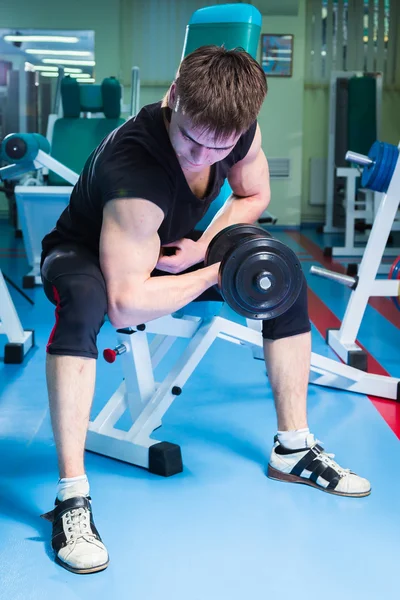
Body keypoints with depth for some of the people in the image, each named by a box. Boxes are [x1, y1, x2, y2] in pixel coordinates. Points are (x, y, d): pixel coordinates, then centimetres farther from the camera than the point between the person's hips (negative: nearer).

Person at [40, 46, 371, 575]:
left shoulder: (240, 131, -21)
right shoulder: (134, 169, -41)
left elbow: (254, 196, 1)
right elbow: (126, 306, -42)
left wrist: (203, 246, -17)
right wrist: (218, 272, -32)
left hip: (174, 250, 7)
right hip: (88, 255, -6)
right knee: (83, 300, -42)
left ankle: (293, 449, 7)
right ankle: (72, 497, -34)